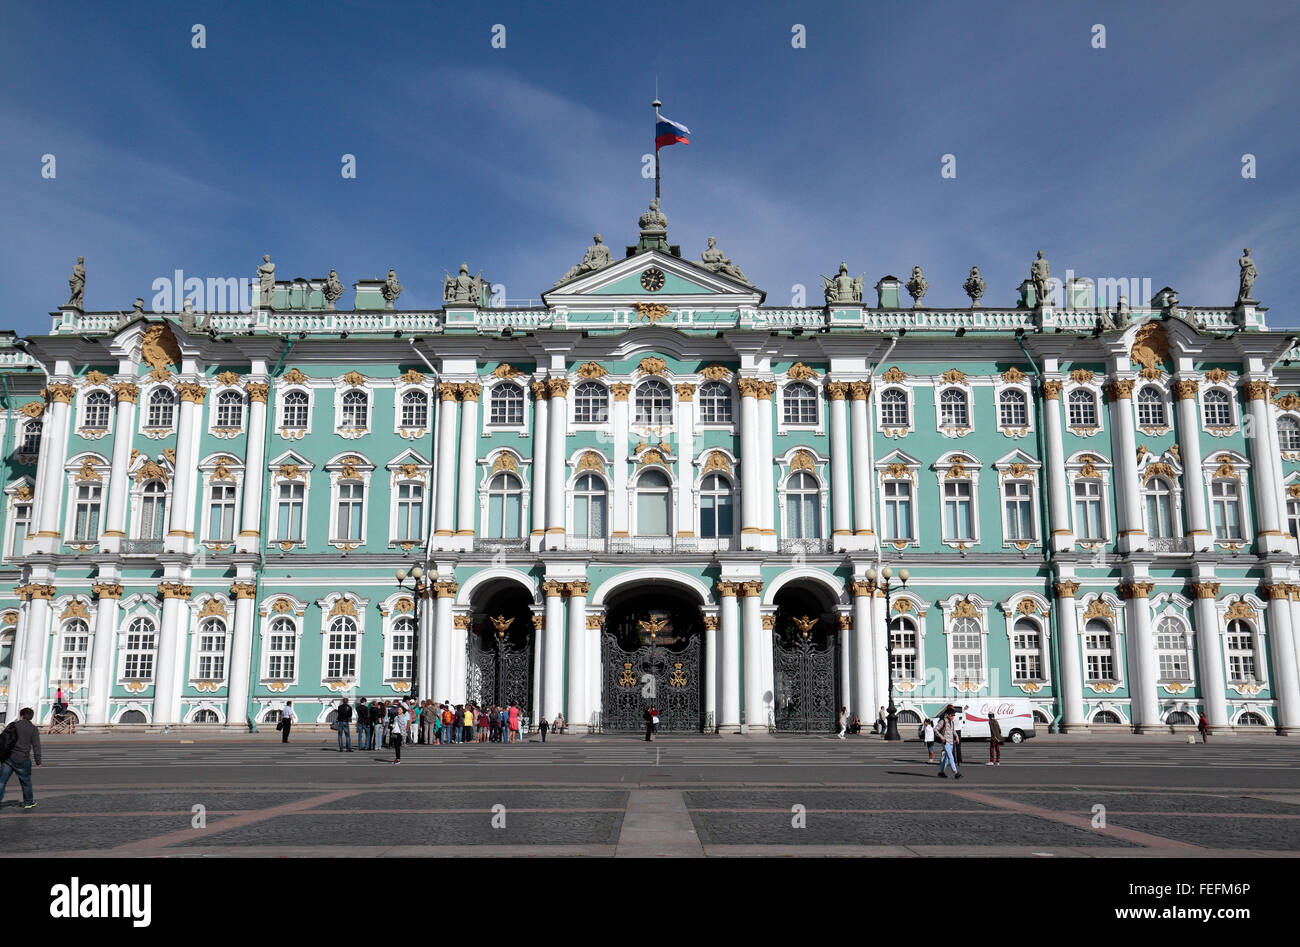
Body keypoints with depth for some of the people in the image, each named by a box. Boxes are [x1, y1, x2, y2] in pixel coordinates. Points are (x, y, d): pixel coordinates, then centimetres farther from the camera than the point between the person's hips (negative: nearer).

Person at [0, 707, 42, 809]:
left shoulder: (13, 725, 3)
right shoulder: (34, 729, -1)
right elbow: (36, 746, -2)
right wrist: (38, 761, 3)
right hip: (22, 760, -1)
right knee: (26, 781, 14)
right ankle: (28, 802, 25)